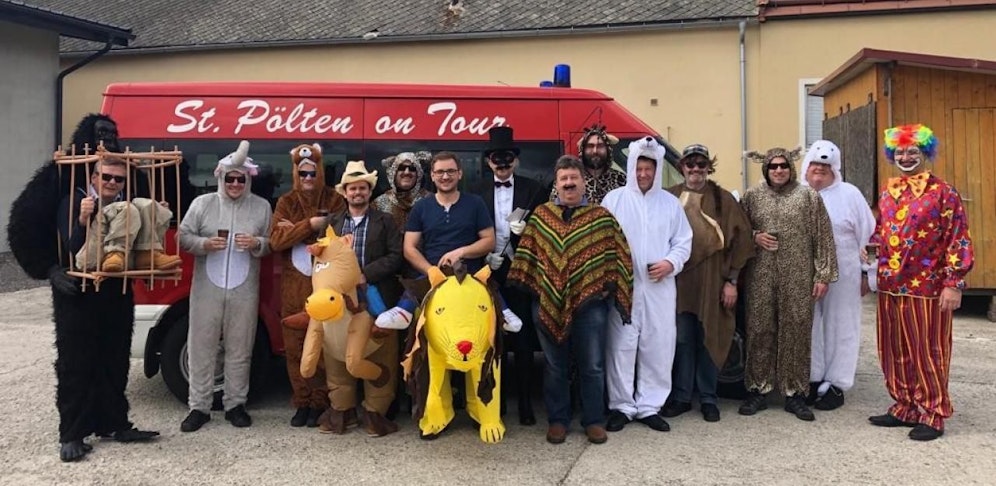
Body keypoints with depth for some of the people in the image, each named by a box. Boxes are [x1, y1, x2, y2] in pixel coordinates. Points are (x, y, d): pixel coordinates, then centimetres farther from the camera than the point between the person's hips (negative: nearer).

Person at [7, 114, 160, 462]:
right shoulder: (62, 175, -6)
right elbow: (25, 224, -7)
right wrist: (51, 269, -12)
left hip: (118, 287, 4)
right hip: (77, 289, -4)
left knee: (115, 358, 10)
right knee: (74, 361, 2)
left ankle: (114, 423, 22)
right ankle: (71, 434, 11)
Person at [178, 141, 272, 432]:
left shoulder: (262, 207, 5)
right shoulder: (202, 203, 4)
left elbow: (272, 243, 7)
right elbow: (183, 237, 2)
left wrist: (257, 244, -14)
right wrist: (204, 244, -16)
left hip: (244, 291, 0)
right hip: (207, 288, 0)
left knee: (239, 349, 6)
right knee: (202, 347, 4)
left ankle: (235, 404, 18)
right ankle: (198, 407, 13)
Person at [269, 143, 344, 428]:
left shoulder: (334, 200, 4)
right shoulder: (285, 202, 10)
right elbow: (276, 241, -3)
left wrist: (295, 229, -8)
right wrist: (310, 225, -14)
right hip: (293, 284, 3)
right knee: (295, 345, 4)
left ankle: (319, 404, 8)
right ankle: (301, 403, 15)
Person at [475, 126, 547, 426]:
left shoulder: (533, 190, 4)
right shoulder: (478, 192, 8)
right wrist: (485, 256, -10)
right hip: (490, 273, 2)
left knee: (523, 337, 1)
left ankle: (525, 401, 10)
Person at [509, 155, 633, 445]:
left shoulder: (602, 217, 1)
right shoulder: (540, 216, 6)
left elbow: (618, 256, 1)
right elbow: (527, 255, 8)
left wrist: (609, 286, -4)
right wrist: (533, 286, 2)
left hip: (590, 303, -1)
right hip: (548, 302, 1)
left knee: (592, 366, 7)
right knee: (554, 366, 11)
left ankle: (594, 421, 21)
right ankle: (557, 420, 23)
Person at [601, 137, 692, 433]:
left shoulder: (671, 202, 9)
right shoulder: (614, 199, 2)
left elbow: (684, 241, 10)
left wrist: (671, 263, -8)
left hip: (660, 288, 2)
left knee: (657, 348, 5)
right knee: (621, 347, 1)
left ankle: (649, 406, 17)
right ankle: (621, 406, 13)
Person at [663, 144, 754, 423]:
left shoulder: (723, 199, 2)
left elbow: (741, 239, 0)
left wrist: (731, 280, -4)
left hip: (712, 282, 0)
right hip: (679, 281, 1)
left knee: (709, 340, 6)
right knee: (682, 341, 6)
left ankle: (708, 399, 19)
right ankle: (681, 397, 18)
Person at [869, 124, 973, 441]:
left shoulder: (943, 192, -6)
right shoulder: (886, 194, 11)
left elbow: (958, 241, -9)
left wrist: (953, 284, -15)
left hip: (926, 287, -6)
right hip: (890, 286, 6)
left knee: (927, 353, 3)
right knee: (895, 352, 11)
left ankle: (933, 415, 14)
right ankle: (905, 408, 24)